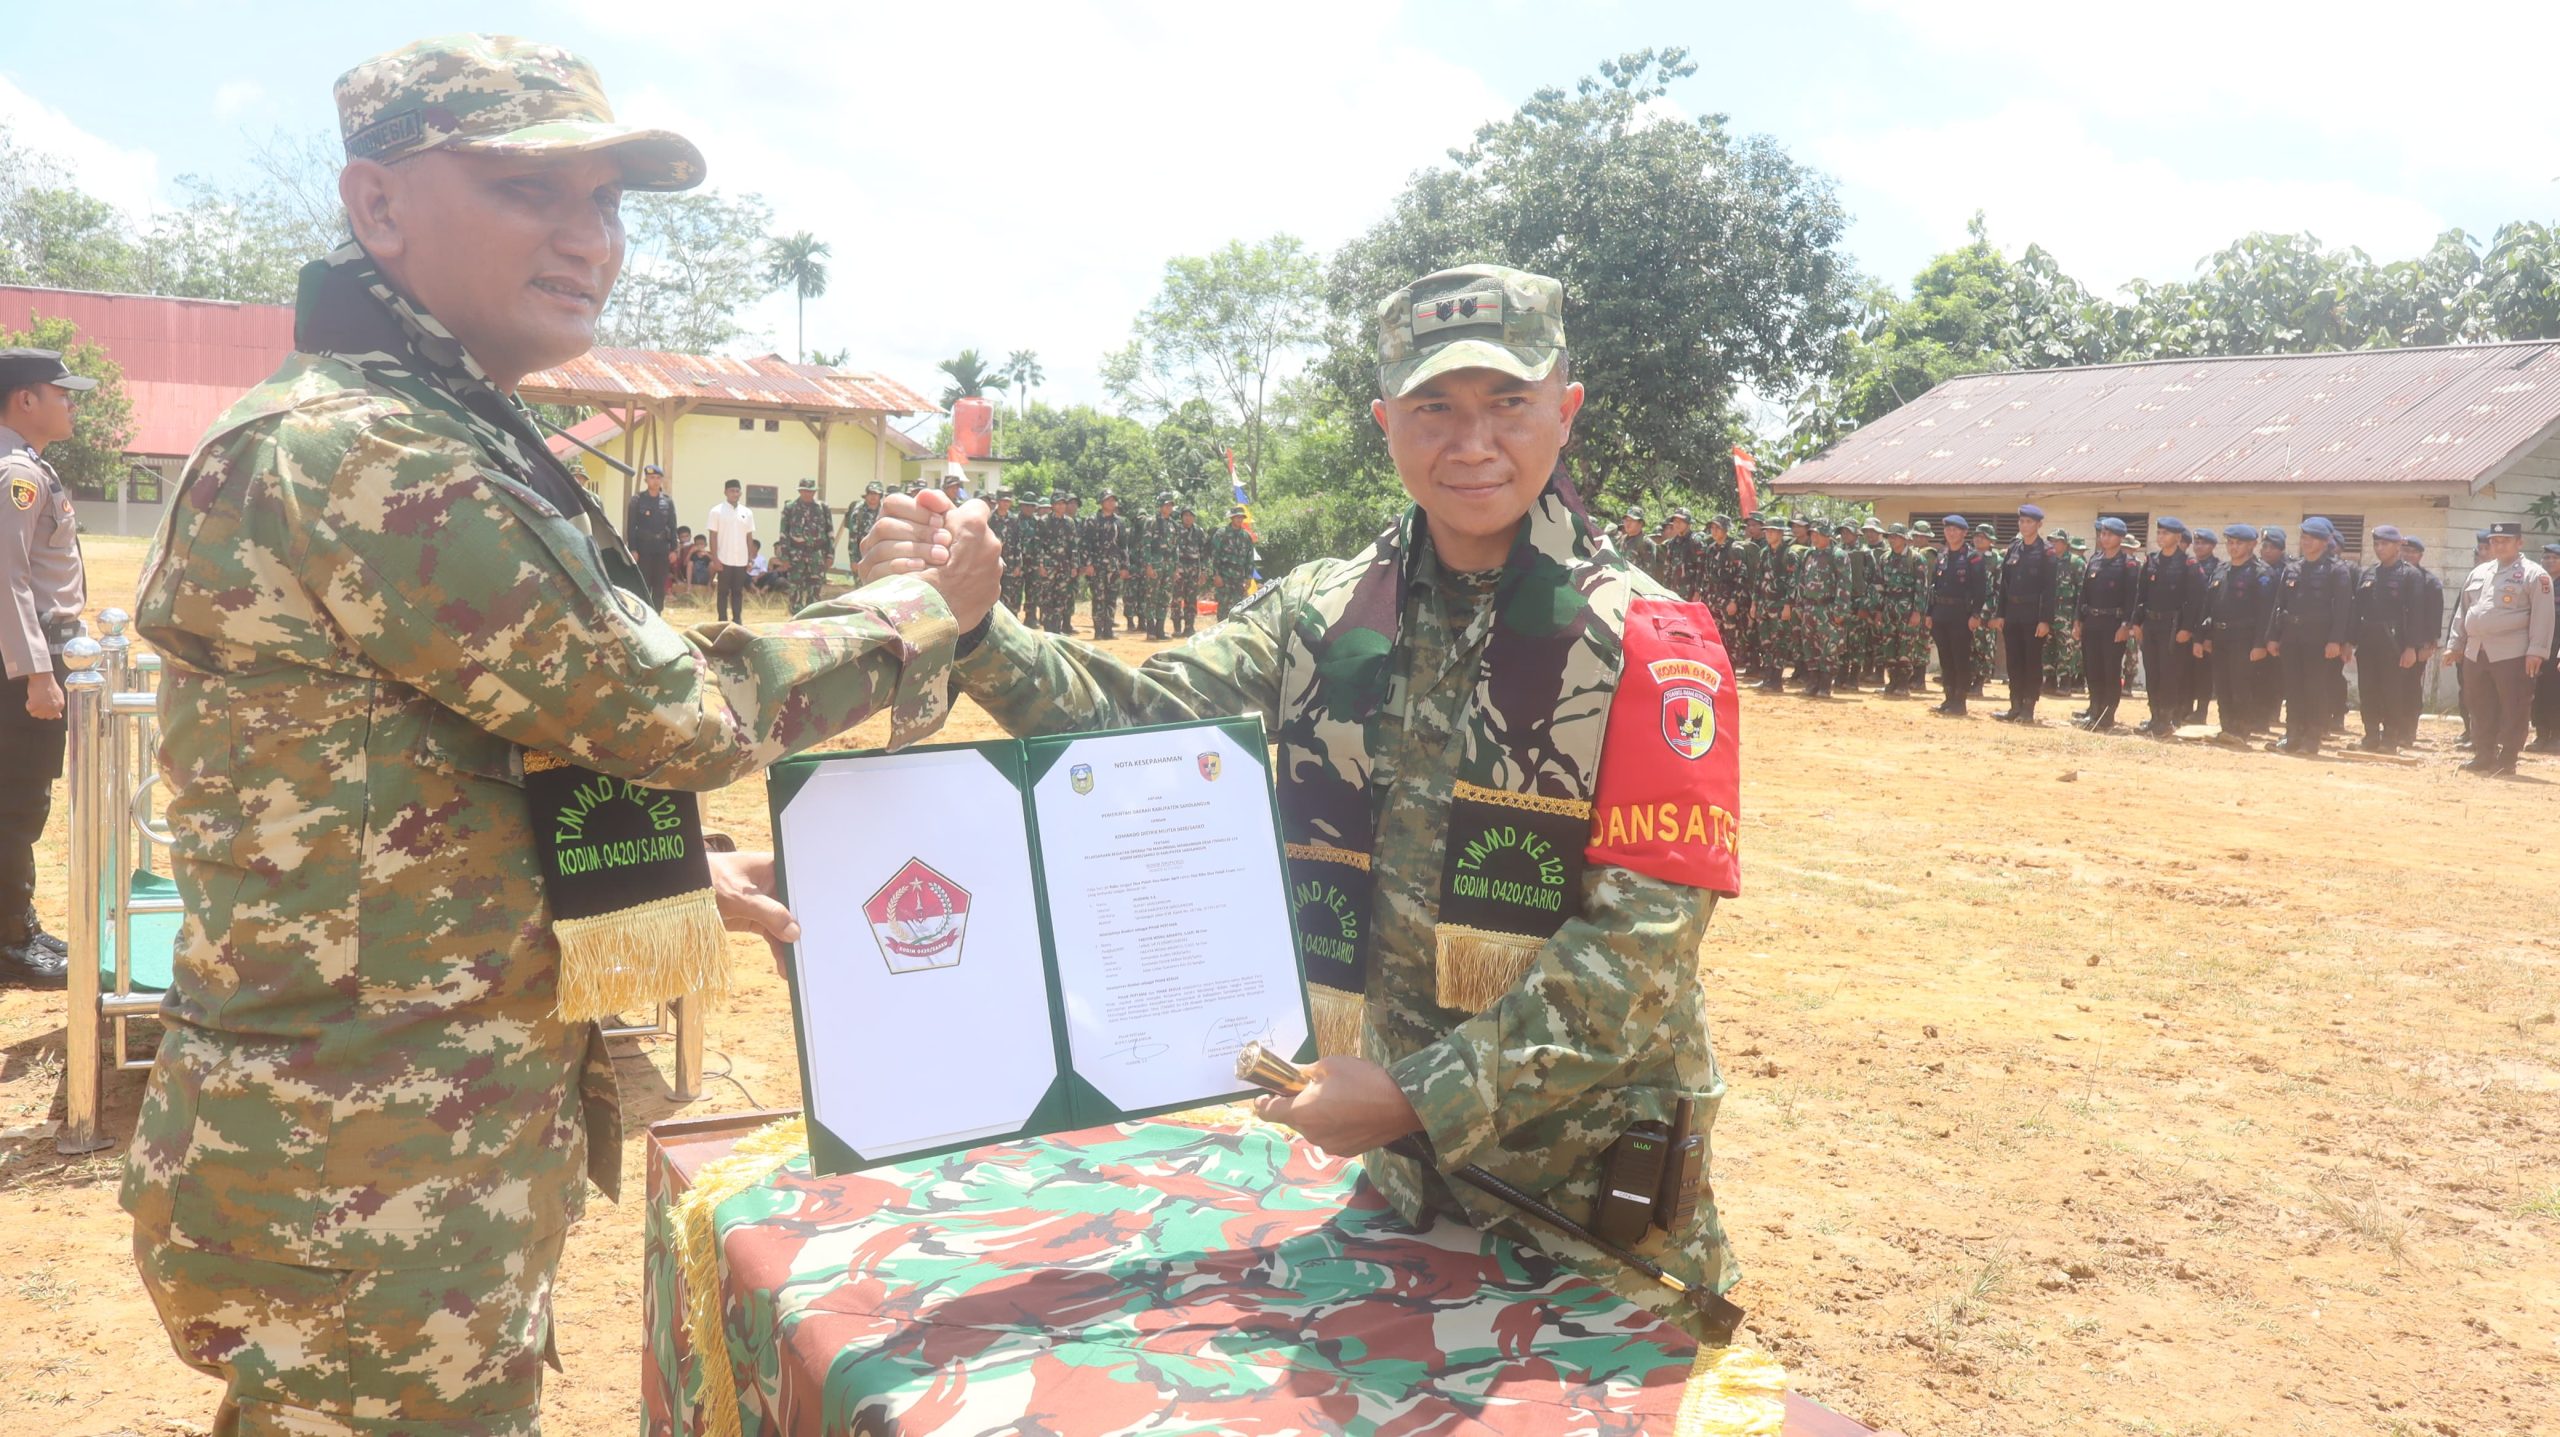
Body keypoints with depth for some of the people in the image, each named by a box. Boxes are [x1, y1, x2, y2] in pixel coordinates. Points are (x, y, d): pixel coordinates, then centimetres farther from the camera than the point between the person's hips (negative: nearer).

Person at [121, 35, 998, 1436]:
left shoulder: (428, 442, 12)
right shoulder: (355, 457, -21)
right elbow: (681, 711, -19)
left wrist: (690, 876, 13)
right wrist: (925, 605, -5)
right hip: (370, 1194, -10)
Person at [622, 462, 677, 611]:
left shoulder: (668, 502, 7)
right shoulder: (637, 500, -1)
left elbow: (673, 527, 8)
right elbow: (631, 527, -3)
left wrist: (673, 549, 1)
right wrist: (633, 550, -9)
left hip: (662, 550, 3)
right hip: (643, 550, -3)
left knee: (660, 587, 5)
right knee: (643, 587, -1)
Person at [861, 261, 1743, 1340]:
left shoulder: (1642, 640, -15)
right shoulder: (1324, 612, -1)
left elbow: (1638, 945, -19)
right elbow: (1139, 719, -6)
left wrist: (1418, 1098, -22)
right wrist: (971, 627, -22)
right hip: (1398, 1181, 4)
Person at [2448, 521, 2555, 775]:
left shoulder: (2534, 575, -3)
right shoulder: (2478, 573, 16)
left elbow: (2542, 616, -9)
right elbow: (2462, 611, 20)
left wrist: (2536, 650, -16)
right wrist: (2456, 645, 16)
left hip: (2512, 654, -6)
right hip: (2475, 652, 6)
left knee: (2512, 710, -3)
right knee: (2481, 709, 10)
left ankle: (2507, 759, 2)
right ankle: (2484, 756, 19)